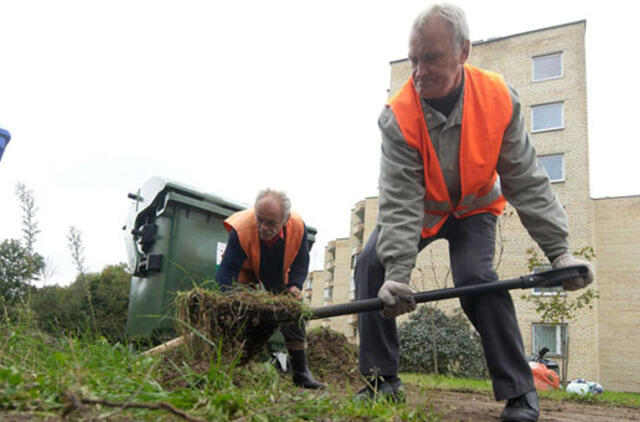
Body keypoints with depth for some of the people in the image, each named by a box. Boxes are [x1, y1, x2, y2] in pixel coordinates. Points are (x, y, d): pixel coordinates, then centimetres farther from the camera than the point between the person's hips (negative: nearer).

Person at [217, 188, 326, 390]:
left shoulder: (298, 227, -30)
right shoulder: (241, 229, -39)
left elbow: (301, 262, -10)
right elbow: (227, 272, -36)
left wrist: (295, 286, -25)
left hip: (279, 275, 3)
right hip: (246, 272, -2)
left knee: (294, 314, 0)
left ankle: (301, 371, 10)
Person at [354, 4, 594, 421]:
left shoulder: (499, 98, -24)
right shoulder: (398, 116, -28)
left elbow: (527, 182, -18)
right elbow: (399, 201, -32)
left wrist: (559, 250, -21)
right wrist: (397, 272, -42)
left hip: (474, 208, -1)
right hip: (418, 209, 1)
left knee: (476, 277, -25)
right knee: (372, 264, -17)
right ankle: (383, 379, -3)